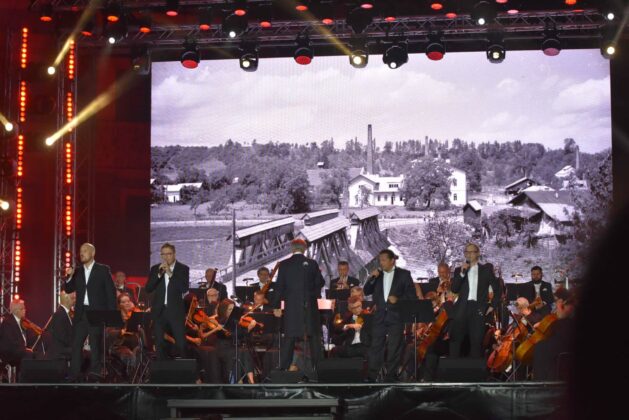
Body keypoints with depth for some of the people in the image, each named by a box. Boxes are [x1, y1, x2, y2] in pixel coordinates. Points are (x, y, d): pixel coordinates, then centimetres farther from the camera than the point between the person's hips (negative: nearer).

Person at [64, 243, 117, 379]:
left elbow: (111, 292, -2)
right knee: (76, 344, 4)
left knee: (96, 345, -3)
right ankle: (73, 375, 7)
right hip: (81, 313, 4)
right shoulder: (77, 271, 11)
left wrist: (112, 314, -8)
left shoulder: (103, 270, -1)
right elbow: (68, 290, 11)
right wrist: (69, 277, -7)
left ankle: (95, 373, 0)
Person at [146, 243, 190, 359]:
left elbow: (185, 288, -12)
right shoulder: (155, 269, 9)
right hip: (159, 311, 3)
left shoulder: (183, 269, 1)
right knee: (160, 344, 4)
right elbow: (148, 289, 0)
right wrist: (159, 274, -12)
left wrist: (170, 274, -17)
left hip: (176, 311, -3)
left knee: (181, 344, -6)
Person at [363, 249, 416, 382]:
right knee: (375, 346, 0)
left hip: (396, 315, -3)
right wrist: (372, 278, -5)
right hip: (380, 315, 3)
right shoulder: (377, 275, 12)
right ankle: (372, 376, 0)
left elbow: (412, 295, 0)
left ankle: (391, 375, 7)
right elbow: (366, 292, 9)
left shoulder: (403, 274, 2)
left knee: (394, 347, 0)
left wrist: (398, 300, -14)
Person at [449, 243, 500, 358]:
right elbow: (454, 289, -1)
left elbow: (497, 288, 12)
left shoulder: (486, 269, 10)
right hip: (462, 309, 1)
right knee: (455, 340, -5)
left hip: (478, 309, -1)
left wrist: (493, 306, 5)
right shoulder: (459, 270, 12)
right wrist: (462, 273, -10)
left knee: (476, 341, 1)